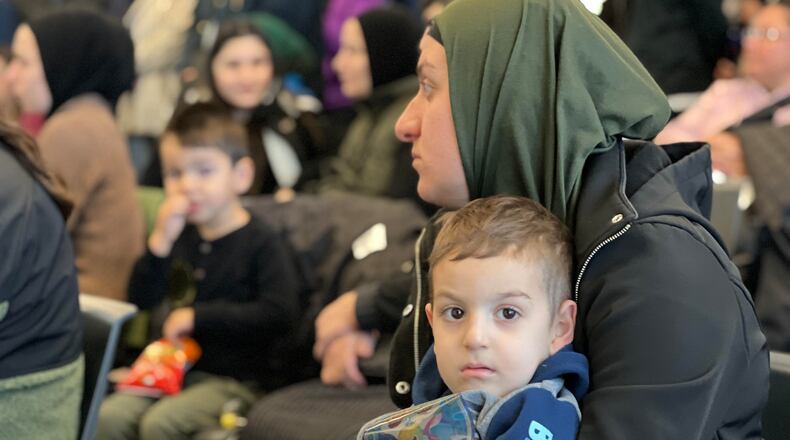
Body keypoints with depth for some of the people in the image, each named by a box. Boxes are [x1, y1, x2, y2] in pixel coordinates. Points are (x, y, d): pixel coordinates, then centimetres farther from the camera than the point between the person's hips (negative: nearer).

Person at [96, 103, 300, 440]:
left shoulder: (260, 241, -8)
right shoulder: (181, 235, 11)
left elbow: (279, 315, -21)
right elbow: (141, 301, 5)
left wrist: (200, 316, -19)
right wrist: (160, 241, -10)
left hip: (238, 380, -6)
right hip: (179, 368, 6)